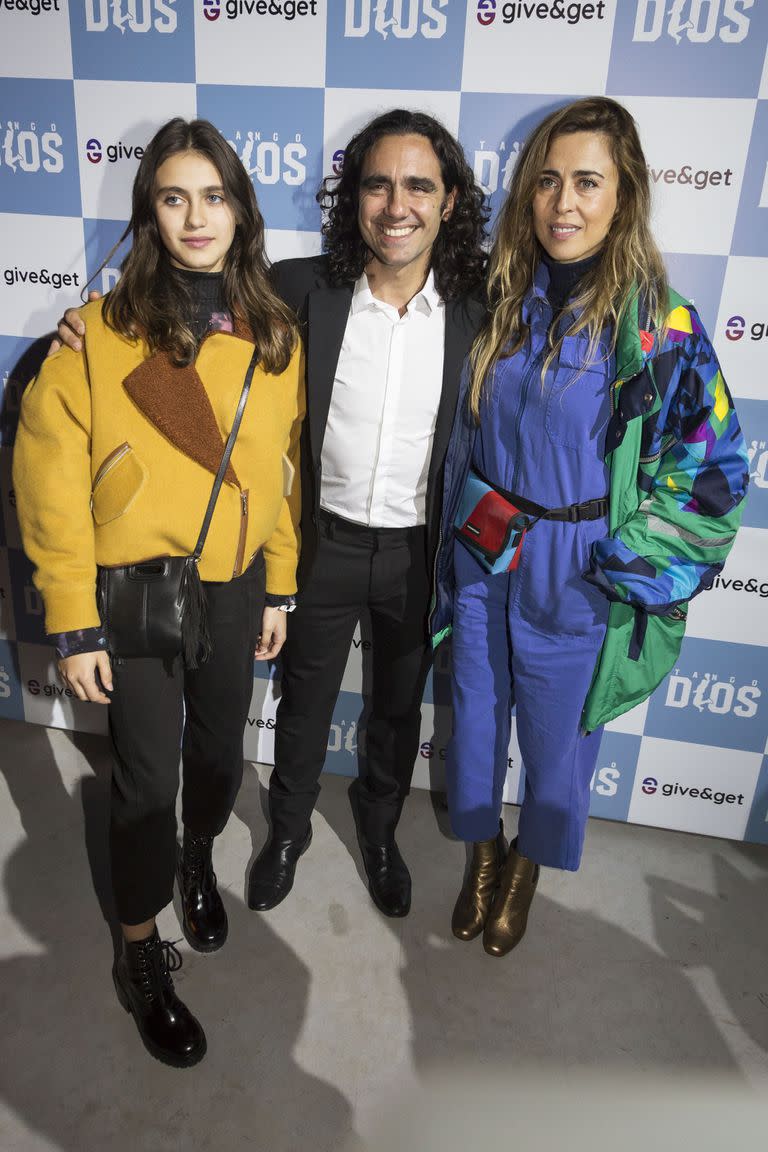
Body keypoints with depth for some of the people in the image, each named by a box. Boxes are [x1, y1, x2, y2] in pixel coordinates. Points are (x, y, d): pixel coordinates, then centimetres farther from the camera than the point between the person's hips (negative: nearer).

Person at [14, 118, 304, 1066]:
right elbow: (52, 480, -10)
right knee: (147, 774, 7)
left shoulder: (275, 337, 0)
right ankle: (141, 956, 33)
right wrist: (73, 624, -11)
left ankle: (197, 857, 53)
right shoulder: (100, 331, -12)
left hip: (235, 586, 4)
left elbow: (281, 469, 7)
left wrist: (278, 587, 9)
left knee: (219, 750, 19)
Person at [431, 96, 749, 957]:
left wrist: (617, 563, -12)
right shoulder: (498, 301, -1)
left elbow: (710, 473, -9)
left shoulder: (661, 328, -13)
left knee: (556, 741, 16)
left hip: (577, 585, -3)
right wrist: (456, 538, 8)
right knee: (474, 720, 18)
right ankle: (481, 854, 46)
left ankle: (527, 870, 46)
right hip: (480, 564, 3)